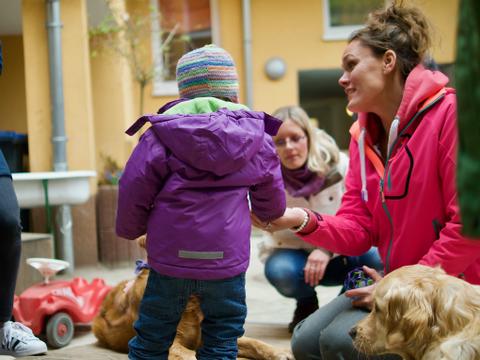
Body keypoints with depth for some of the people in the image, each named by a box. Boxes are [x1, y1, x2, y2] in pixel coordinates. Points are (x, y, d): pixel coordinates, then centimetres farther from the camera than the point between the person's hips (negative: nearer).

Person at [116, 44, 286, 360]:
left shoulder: (163, 134, -3)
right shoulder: (256, 137, 4)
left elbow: (133, 188, -2)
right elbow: (272, 203, 14)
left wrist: (130, 229, 16)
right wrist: (268, 215, 38)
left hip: (170, 256, 0)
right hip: (226, 259, 1)